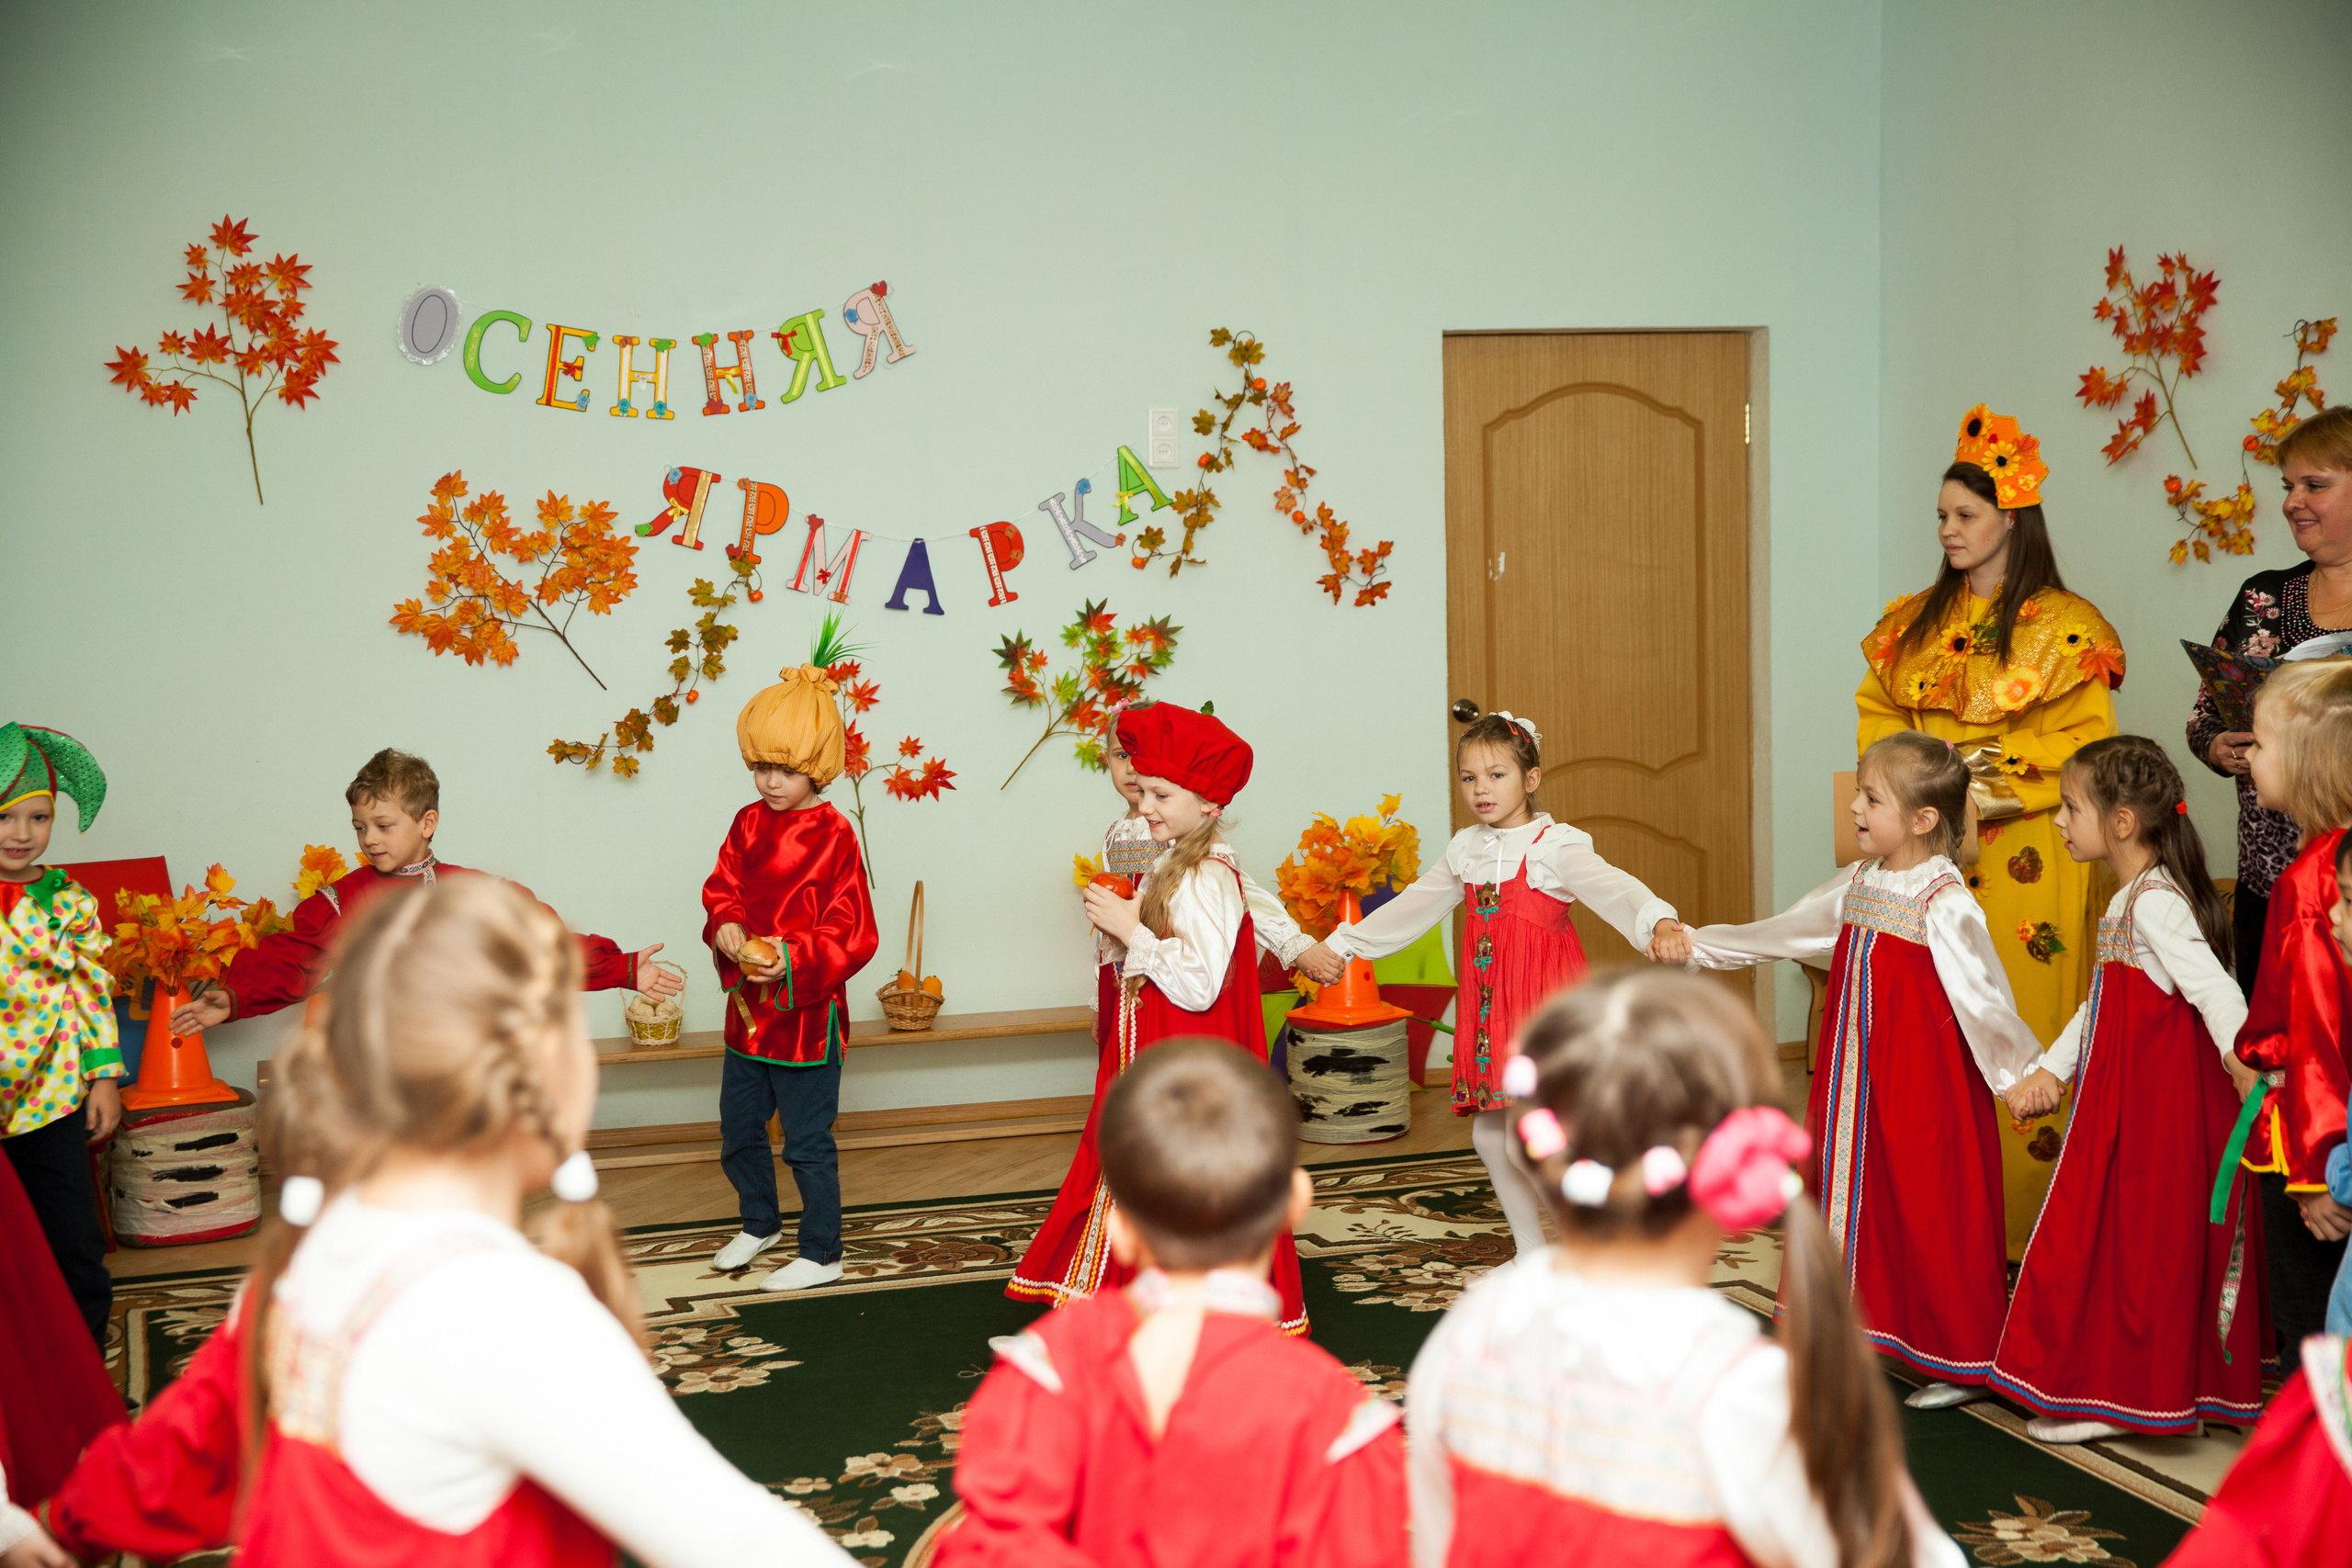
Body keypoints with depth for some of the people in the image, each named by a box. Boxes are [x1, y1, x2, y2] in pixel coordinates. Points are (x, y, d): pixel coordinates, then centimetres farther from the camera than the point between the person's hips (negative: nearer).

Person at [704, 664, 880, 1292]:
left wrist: (795, 957, -28)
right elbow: (721, 888, 6)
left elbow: (851, 932, -14)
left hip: (807, 1013, -7)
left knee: (808, 1142, 2)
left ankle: (822, 1255, 16)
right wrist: (725, 925, -16)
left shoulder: (834, 835, -14)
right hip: (747, 1006, 7)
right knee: (738, 1128, 19)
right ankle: (760, 1224, 42)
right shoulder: (748, 824, 4)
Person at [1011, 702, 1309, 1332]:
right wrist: (1121, 927, 3)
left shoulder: (1206, 880, -18)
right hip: (1150, 1056, 10)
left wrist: (1131, 930, -20)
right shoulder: (1173, 867, 12)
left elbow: (1199, 985, -25)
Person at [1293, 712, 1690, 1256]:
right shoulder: (1466, 849, 10)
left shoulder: (1555, 845, -10)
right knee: (1489, 1136, 10)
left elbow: (1613, 887, -27)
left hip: (1544, 1005, -7)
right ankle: (1533, 1258, 27)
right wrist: (1339, 945, 24)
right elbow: (1409, 907, 22)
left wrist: (1661, 924, -48)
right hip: (1488, 1007, 7)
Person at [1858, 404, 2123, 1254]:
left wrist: (1989, 790, -15)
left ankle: (2024, 1225, 4)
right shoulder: (1913, 623, 14)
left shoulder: (2065, 627, -4)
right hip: (1927, 852, 5)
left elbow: (2084, 745, -9)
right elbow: (1875, 720, 13)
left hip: (2025, 859, -5)